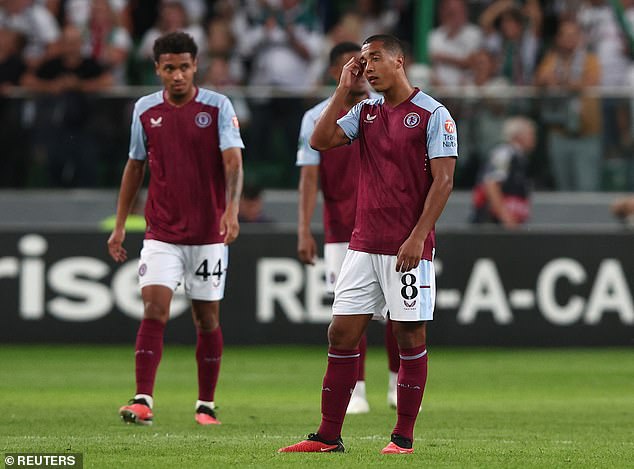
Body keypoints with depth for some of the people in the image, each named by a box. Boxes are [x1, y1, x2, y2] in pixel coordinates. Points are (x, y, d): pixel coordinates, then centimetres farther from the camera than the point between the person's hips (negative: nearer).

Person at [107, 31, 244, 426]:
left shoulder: (218, 106, -6)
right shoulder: (145, 110, 3)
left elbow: (233, 160, -16)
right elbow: (135, 167, 13)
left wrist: (232, 208, -33)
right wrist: (120, 226, 11)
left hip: (209, 234, -1)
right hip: (162, 234, 1)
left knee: (207, 318, 6)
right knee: (154, 310, -13)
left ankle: (207, 405, 17)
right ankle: (143, 401, -17)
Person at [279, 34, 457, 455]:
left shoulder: (433, 114, -6)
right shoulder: (366, 111, 13)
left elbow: (443, 180, -10)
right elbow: (320, 140, 3)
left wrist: (417, 237, -17)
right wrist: (343, 90, 1)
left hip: (408, 248, -6)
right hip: (364, 243, 6)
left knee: (410, 336, 0)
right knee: (342, 333, 2)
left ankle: (404, 437, 6)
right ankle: (329, 436, 6)